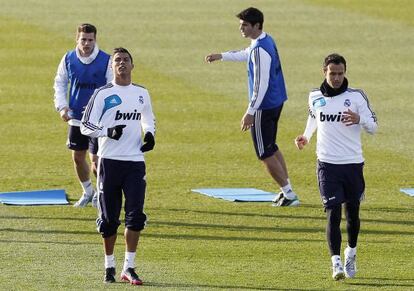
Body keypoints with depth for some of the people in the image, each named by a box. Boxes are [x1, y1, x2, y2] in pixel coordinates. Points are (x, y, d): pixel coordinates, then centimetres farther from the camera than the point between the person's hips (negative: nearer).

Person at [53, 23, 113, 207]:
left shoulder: (106, 61, -10)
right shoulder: (68, 59, 0)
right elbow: (60, 83, 13)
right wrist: (62, 106, 0)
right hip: (76, 117, 4)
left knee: (96, 161, -6)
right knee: (77, 157, 12)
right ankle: (87, 192, 34)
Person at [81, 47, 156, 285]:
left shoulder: (142, 93, 12)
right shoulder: (103, 94, -1)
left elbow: (148, 120, 28)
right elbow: (86, 126, -1)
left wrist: (150, 134, 6)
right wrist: (108, 131, -18)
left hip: (135, 161, 3)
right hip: (110, 160, -2)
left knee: (136, 215, -7)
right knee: (109, 217, 3)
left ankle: (129, 267, -2)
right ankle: (110, 266, 15)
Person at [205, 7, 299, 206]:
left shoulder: (260, 50, -23)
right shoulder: (267, 40, 7)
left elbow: (261, 85, -25)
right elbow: (246, 54, 30)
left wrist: (250, 112, -23)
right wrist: (221, 56, 36)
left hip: (265, 106, -10)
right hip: (276, 102, 10)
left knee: (265, 154, -2)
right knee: (271, 148, 22)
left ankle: (289, 195, 1)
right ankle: (287, 191, 25)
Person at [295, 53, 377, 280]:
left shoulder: (356, 97, -2)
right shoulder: (315, 97, 5)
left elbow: (373, 127, -3)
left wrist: (359, 119, -24)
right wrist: (305, 137, 10)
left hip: (353, 164, 0)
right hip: (327, 165, 0)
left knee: (352, 213, 12)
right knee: (333, 214, -11)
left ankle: (351, 253, 35)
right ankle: (336, 263, -15)